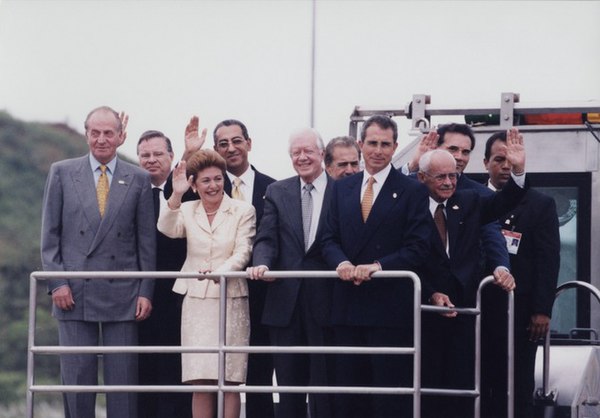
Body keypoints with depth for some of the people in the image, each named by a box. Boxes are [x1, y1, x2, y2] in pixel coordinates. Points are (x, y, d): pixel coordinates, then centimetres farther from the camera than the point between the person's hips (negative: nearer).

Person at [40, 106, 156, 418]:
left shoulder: (138, 179, 7)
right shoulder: (62, 173, 7)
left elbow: (147, 240, 7)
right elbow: (50, 234, 5)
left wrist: (145, 291, 0)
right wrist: (57, 283, -4)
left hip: (122, 294, 0)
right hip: (74, 293, 0)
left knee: (123, 378, -1)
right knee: (77, 377, 0)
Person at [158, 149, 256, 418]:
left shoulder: (243, 211, 4)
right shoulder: (187, 210, 9)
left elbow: (242, 252, -6)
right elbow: (167, 229, -11)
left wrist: (220, 272, -24)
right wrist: (176, 196, -26)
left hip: (231, 300, -2)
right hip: (196, 301, 2)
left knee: (229, 381, -3)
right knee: (200, 382, -1)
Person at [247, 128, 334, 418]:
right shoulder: (277, 192, 10)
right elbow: (267, 238, 1)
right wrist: (262, 263, -17)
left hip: (325, 299, -3)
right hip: (286, 301, 3)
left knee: (324, 382, 0)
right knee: (288, 384, 8)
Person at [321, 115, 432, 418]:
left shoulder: (412, 191, -1)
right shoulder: (341, 189, 14)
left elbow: (417, 250, -6)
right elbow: (330, 239, 11)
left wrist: (378, 266, -19)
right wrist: (341, 262, -11)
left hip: (390, 309, -4)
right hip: (348, 307, 5)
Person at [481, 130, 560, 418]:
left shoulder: (541, 205, 5)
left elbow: (549, 260, 0)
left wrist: (542, 310, -8)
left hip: (520, 312, -2)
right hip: (476, 308, 2)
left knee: (518, 391, 0)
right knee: (477, 387, 2)